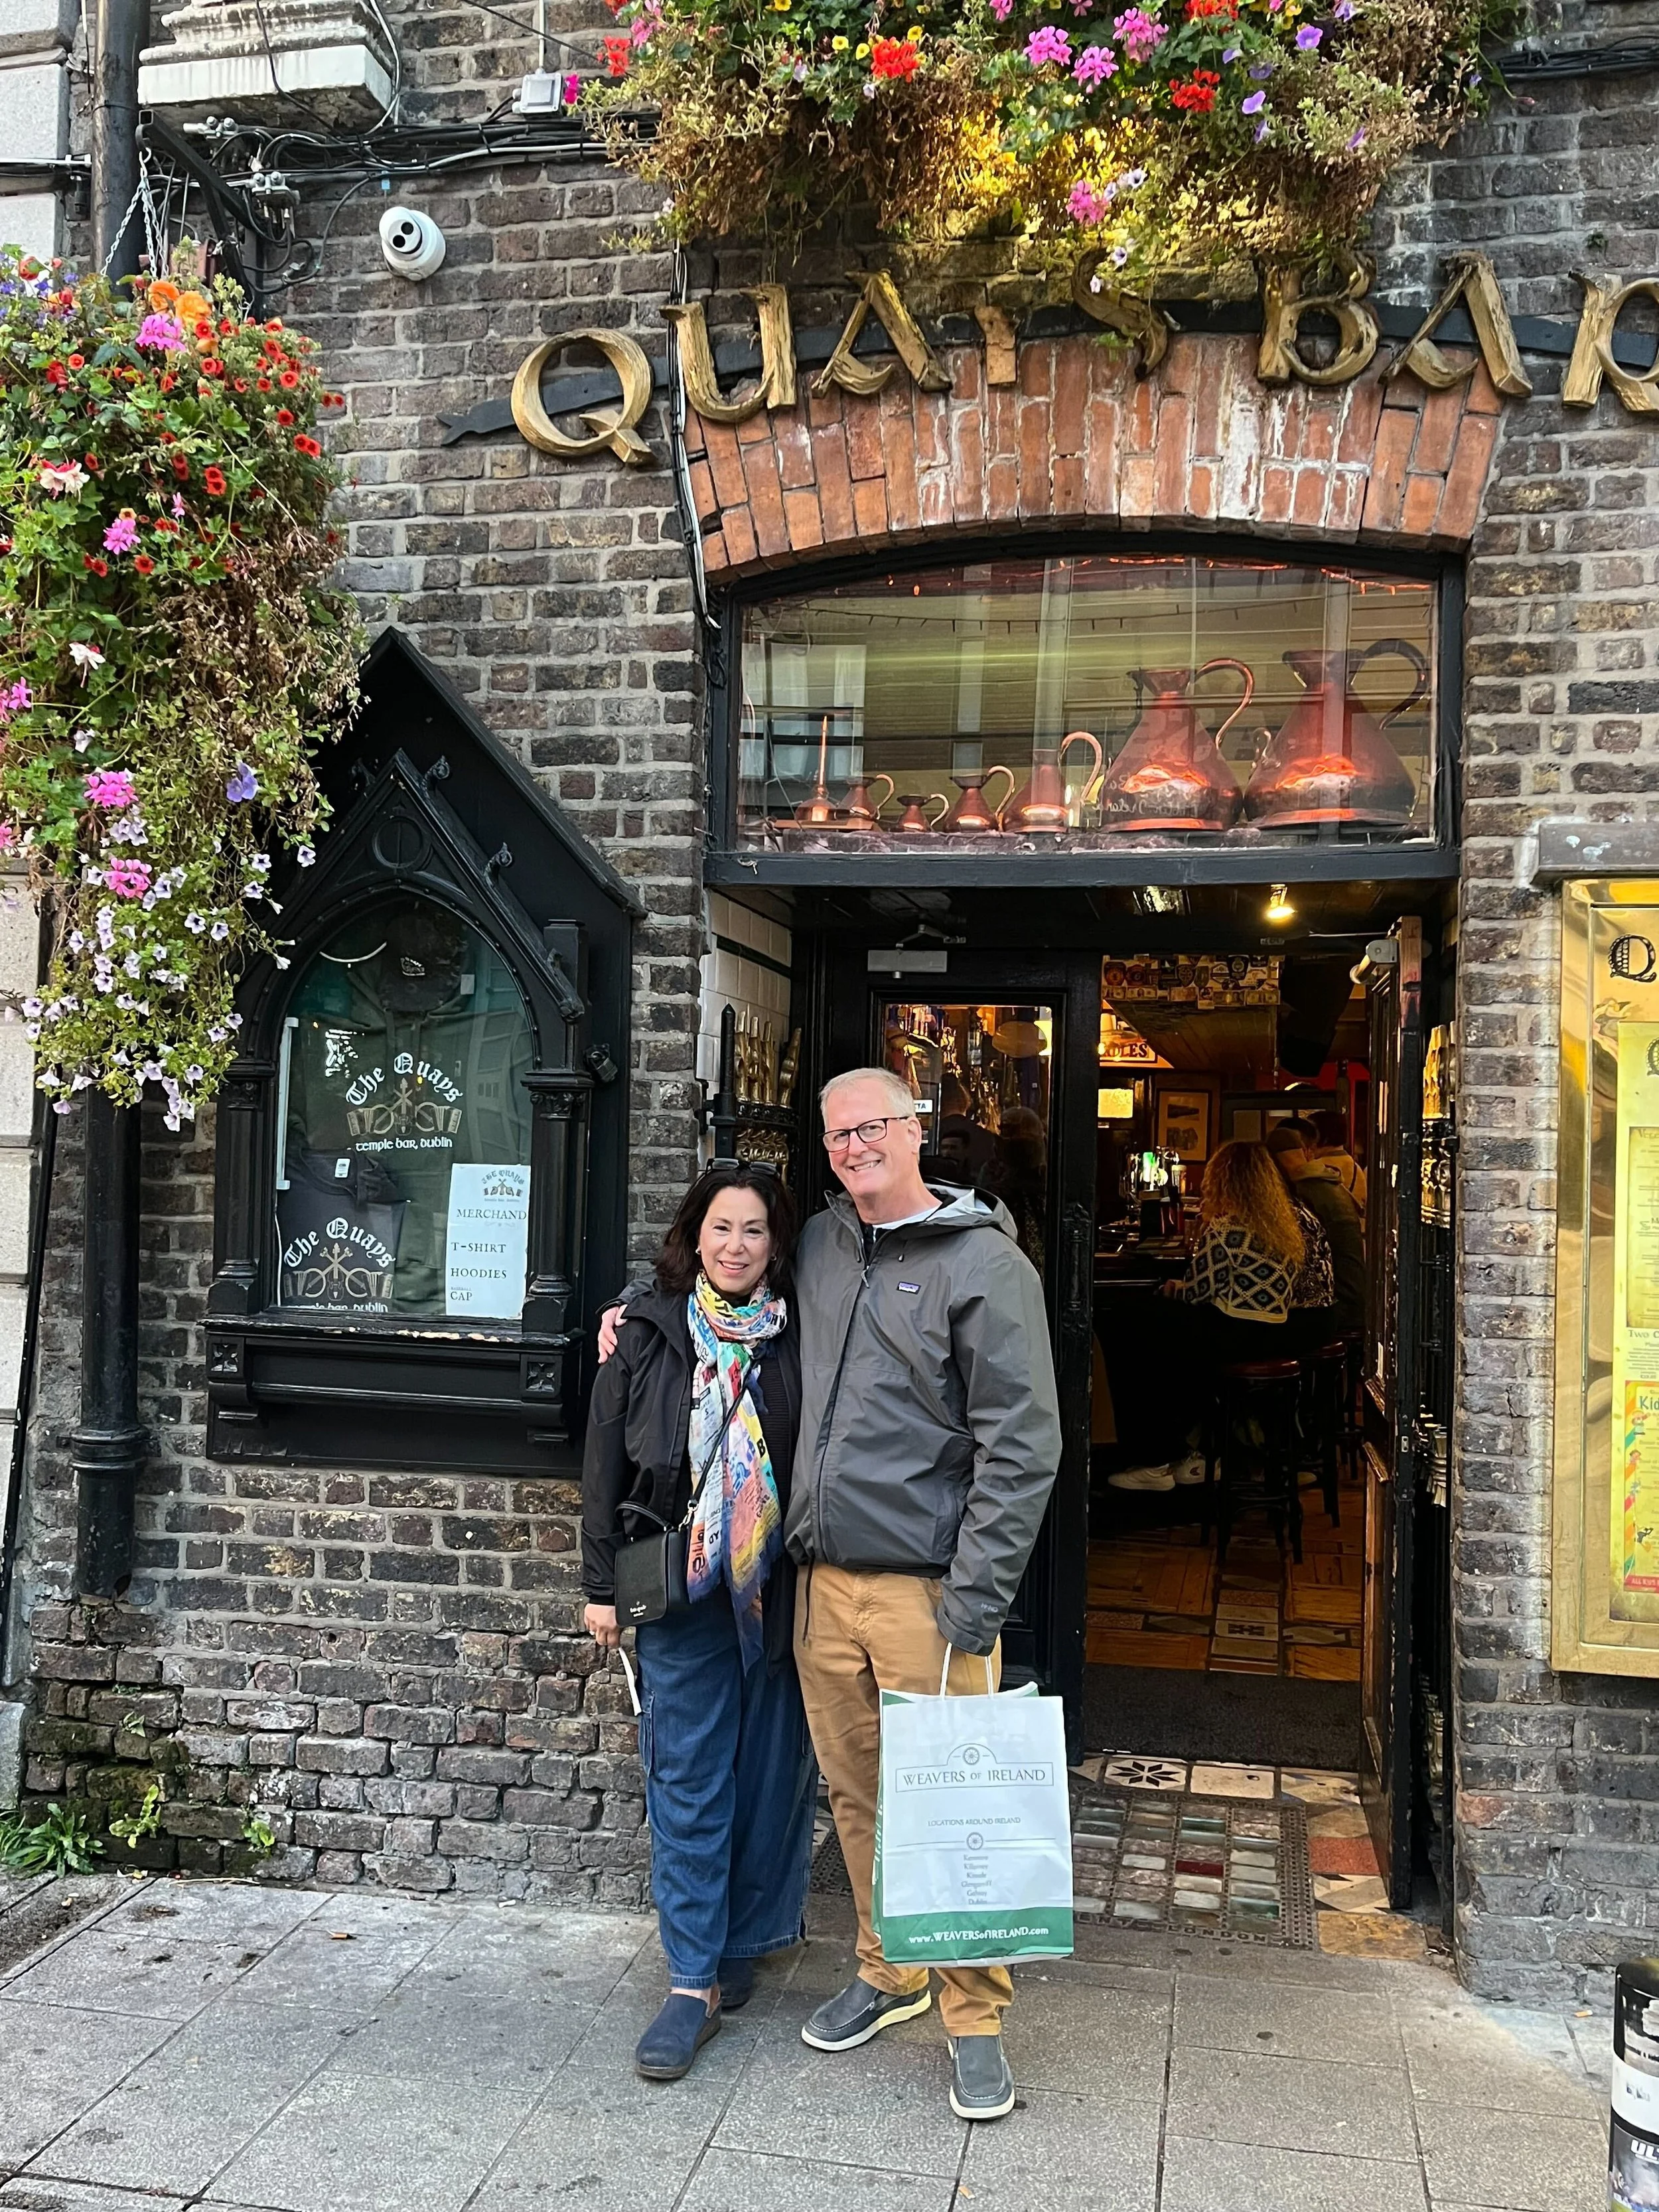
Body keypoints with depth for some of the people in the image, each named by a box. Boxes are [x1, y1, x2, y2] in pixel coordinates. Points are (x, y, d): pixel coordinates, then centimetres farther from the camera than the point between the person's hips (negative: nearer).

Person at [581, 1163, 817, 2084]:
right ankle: (695, 1981, 12)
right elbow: (607, 1462, 5)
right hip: (680, 1591, 0)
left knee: (772, 1774, 11)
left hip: (781, 1592, 0)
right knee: (686, 1780, 3)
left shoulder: (801, 1336, -2)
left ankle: (743, 1943, 30)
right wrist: (601, 1582, 4)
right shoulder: (649, 1331, 0)